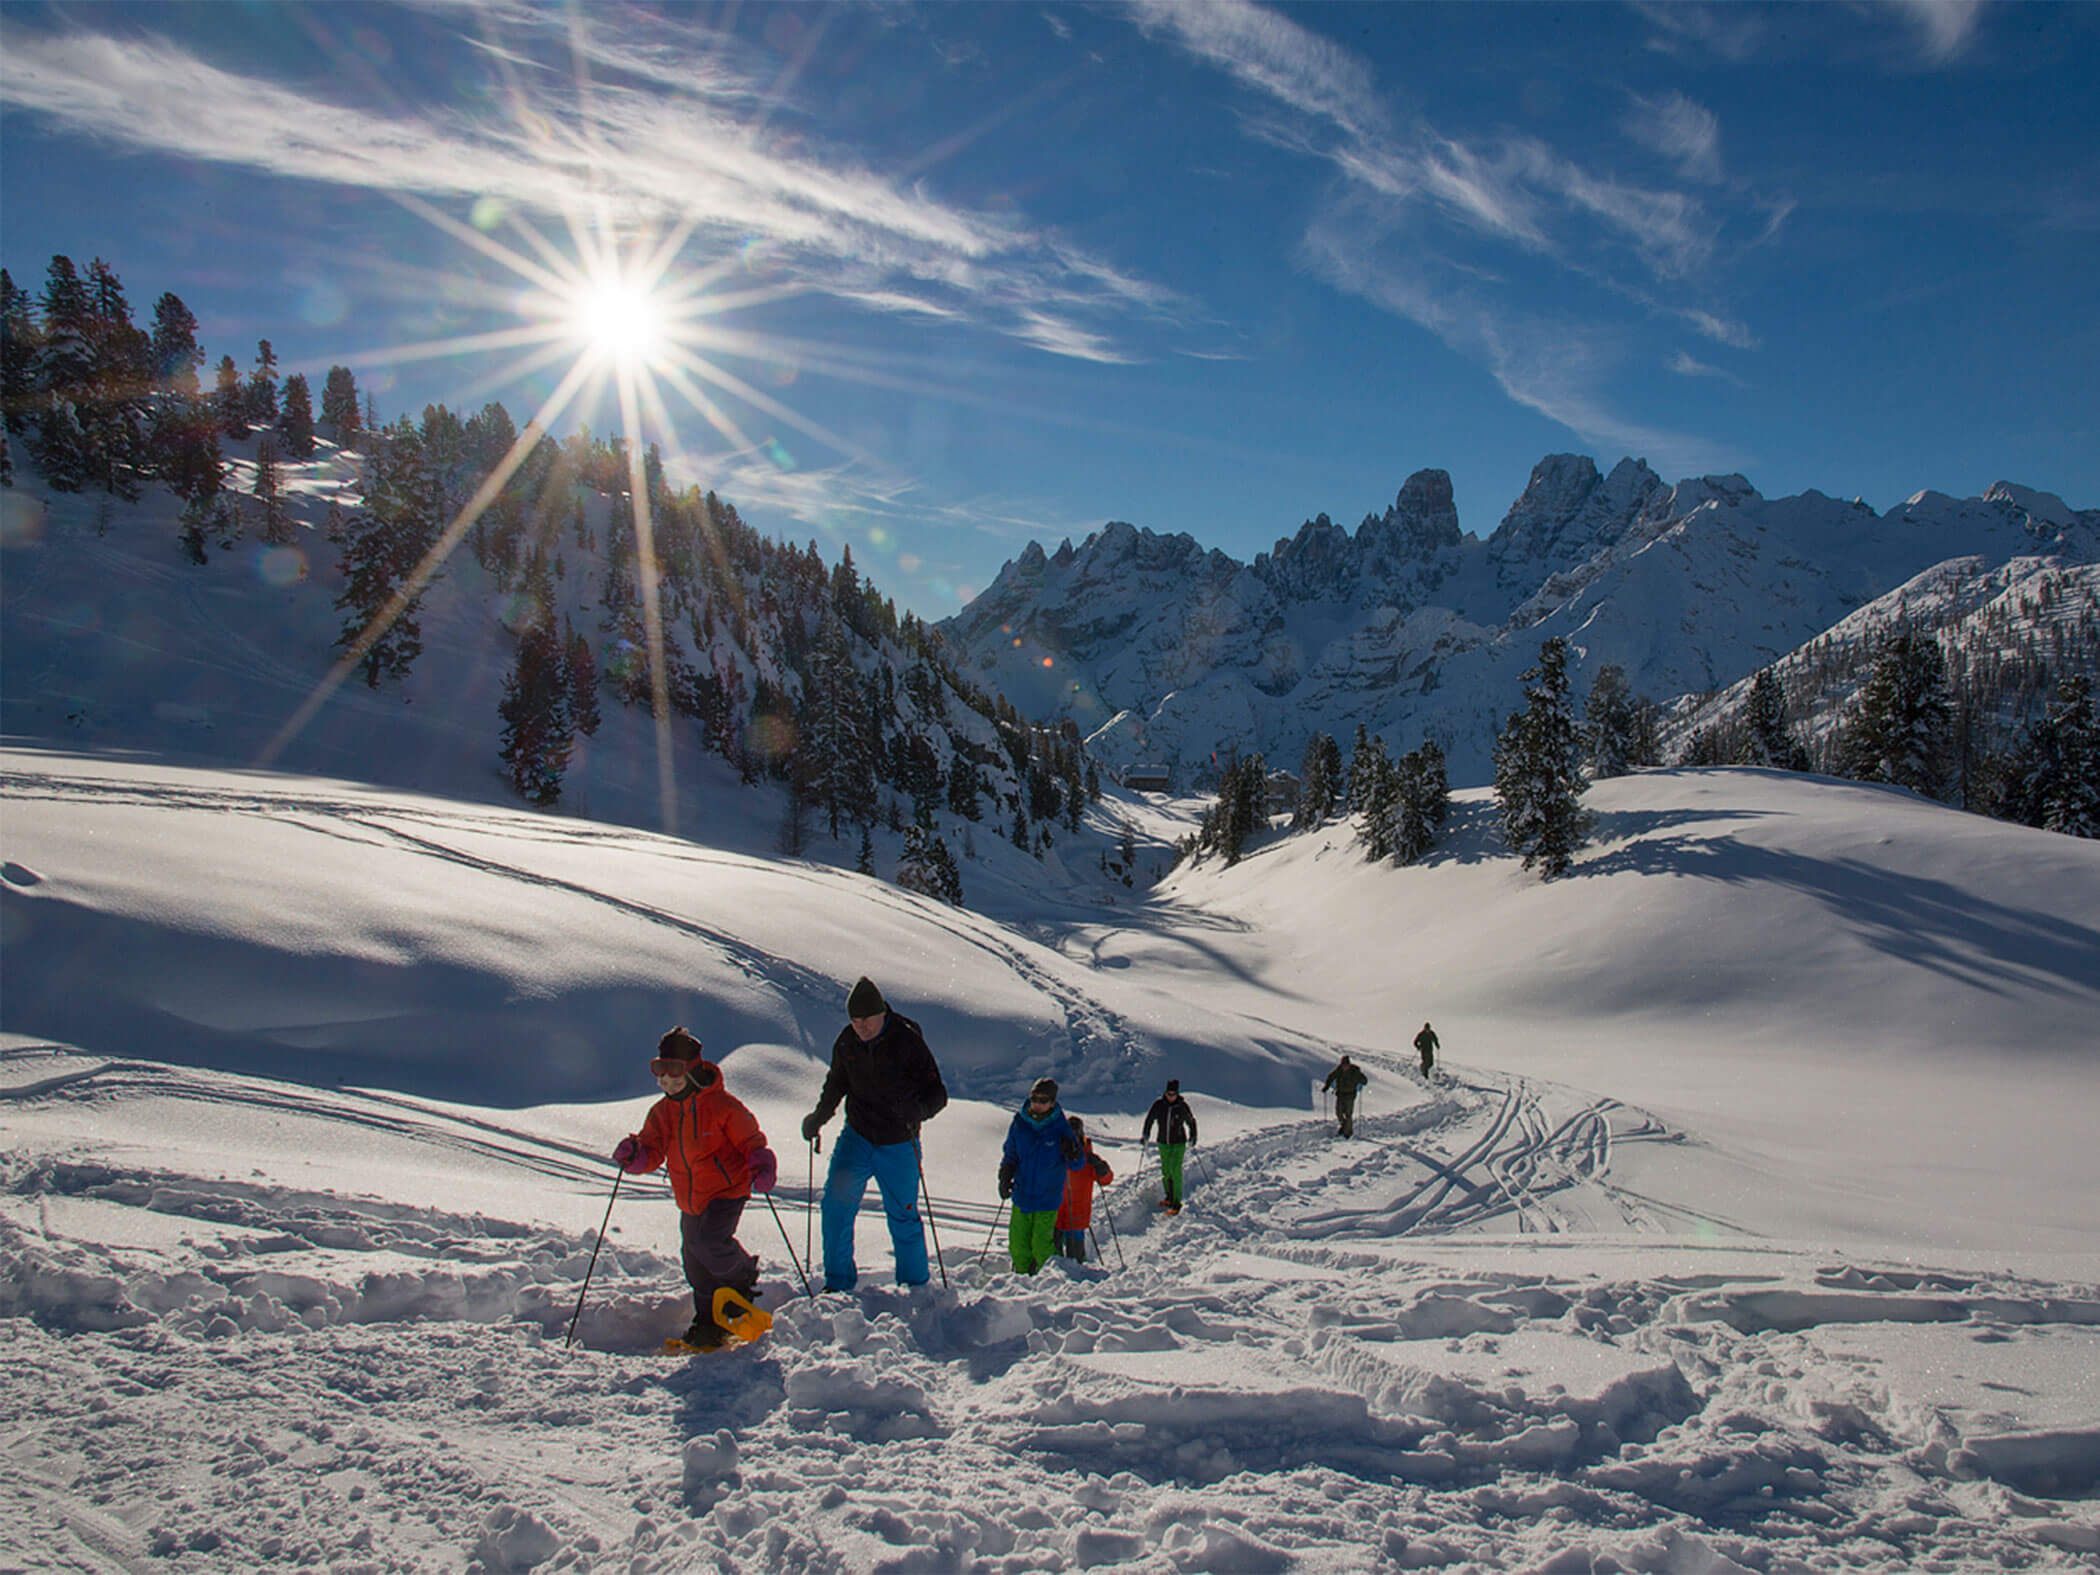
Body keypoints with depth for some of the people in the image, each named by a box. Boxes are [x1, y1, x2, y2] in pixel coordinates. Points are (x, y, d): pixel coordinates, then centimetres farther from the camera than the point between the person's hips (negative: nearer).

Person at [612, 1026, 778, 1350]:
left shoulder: (722, 1105, -15)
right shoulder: (661, 1112, 2)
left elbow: (751, 1141, -9)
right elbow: (652, 1152, 0)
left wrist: (762, 1167, -26)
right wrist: (634, 1155, -22)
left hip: (727, 1192, -6)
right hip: (690, 1200, 7)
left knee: (707, 1241, -24)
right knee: (694, 1263, 11)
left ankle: (743, 1277, 7)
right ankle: (710, 1323, 30)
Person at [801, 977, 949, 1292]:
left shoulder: (908, 1041, -16)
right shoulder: (846, 1041, -3)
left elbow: (937, 1093, -14)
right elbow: (836, 1084, 16)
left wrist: (917, 1109, -34)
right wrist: (818, 1117, 4)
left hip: (898, 1145, -3)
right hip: (857, 1137, 4)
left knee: (903, 1218, 3)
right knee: (836, 1205, -7)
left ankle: (915, 1285, 22)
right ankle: (838, 1282, 8)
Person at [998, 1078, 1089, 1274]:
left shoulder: (1061, 1128, -9)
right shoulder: (1020, 1123, -2)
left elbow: (1078, 1165, -4)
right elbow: (1010, 1154, 12)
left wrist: (1074, 1154, -26)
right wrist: (1005, 1176, -4)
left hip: (1048, 1199, -3)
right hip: (1021, 1196, 3)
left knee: (1041, 1246, -3)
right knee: (1018, 1243, 7)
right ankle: (1020, 1275, 30)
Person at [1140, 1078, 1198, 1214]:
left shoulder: (1182, 1106, -11)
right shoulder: (1158, 1104, -7)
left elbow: (1191, 1121, 4)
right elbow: (1149, 1119, 5)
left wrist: (1192, 1137, 0)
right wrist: (1145, 1135, -1)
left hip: (1179, 1143, -3)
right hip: (1163, 1143, 3)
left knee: (1175, 1171, -11)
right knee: (1165, 1171, 12)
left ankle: (1177, 1203, -7)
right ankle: (1169, 1197, 31)